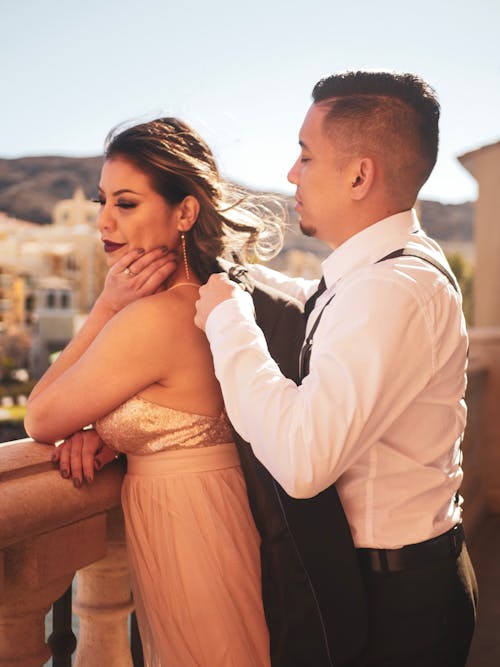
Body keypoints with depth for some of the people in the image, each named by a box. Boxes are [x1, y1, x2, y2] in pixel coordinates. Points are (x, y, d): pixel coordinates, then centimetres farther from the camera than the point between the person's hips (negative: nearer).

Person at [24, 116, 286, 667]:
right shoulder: (208, 295, 1)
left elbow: (40, 421, -12)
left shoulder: (154, 316, -26)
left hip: (183, 531, -9)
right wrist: (101, 430, -5)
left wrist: (106, 306, -16)